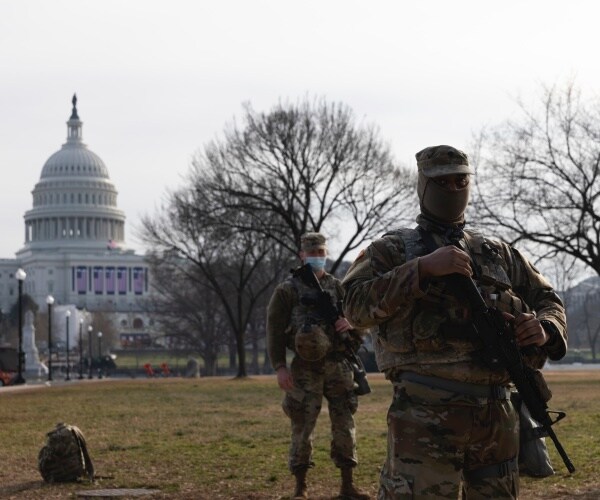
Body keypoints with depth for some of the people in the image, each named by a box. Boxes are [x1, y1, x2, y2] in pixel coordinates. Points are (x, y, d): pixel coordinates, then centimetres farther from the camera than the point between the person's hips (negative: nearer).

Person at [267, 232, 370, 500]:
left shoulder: (338, 288, 13)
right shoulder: (287, 290, 2)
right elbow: (274, 330, -3)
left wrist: (351, 324, -9)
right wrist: (280, 367, -13)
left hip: (338, 366, 3)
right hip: (305, 368, -3)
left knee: (345, 427, 4)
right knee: (302, 429, -1)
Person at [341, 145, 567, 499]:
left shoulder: (499, 254, 20)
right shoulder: (393, 250, 7)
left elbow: (548, 301, 24)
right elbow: (356, 304, -8)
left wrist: (545, 329, -1)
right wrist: (423, 269, -17)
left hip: (496, 415, 5)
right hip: (425, 416, -5)